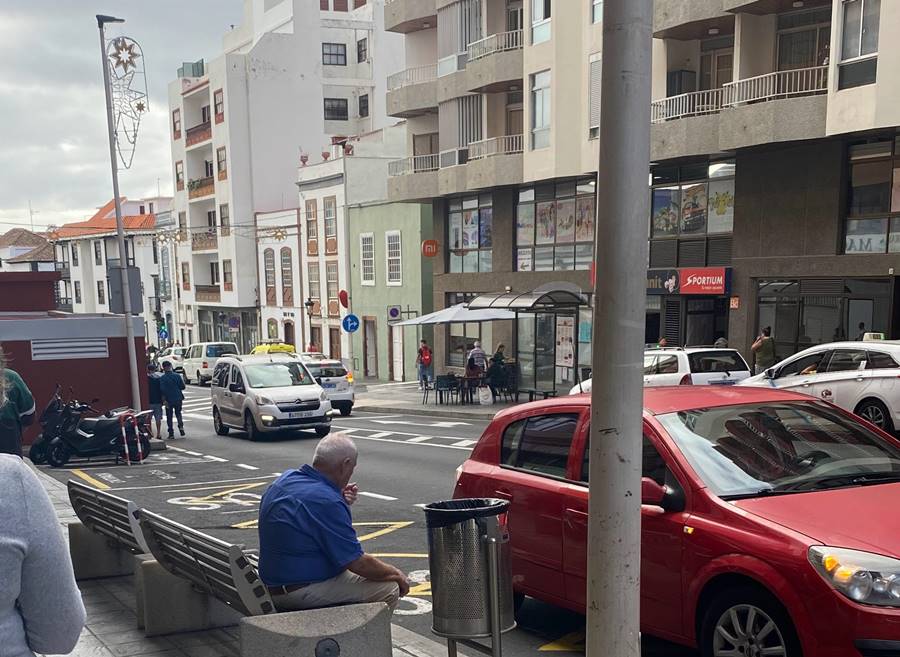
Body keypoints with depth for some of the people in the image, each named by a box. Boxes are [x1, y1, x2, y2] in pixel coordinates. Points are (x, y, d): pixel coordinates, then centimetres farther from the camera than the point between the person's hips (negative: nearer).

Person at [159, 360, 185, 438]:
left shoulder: (162, 378, -10)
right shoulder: (177, 376, -4)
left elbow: (162, 390, -15)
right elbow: (182, 387, 1)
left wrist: (164, 400, -11)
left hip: (169, 400, -2)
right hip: (178, 399, 2)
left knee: (169, 417, 9)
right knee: (178, 413, 21)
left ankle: (171, 433, 8)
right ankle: (181, 426, -4)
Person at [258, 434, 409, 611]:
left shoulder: (285, 479, 3)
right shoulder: (326, 501, -25)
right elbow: (358, 563, -20)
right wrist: (397, 575, -3)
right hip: (303, 593, -10)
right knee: (389, 588, -7)